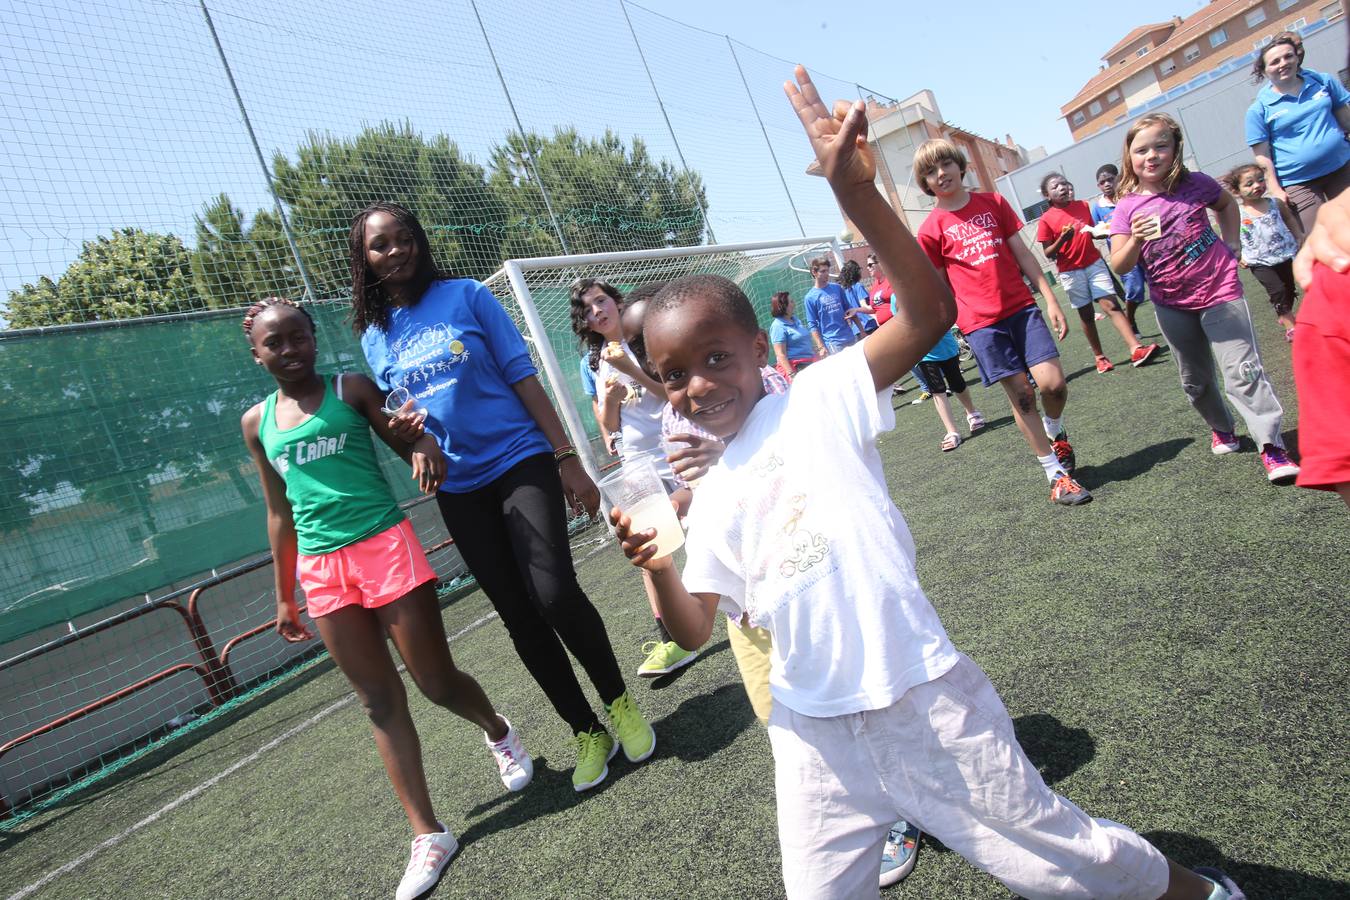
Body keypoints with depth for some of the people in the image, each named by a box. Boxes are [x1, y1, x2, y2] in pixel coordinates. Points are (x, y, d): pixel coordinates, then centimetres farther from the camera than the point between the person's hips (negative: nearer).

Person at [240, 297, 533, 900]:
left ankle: (499, 733, 36)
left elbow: (406, 447, 5)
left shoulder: (351, 389, 3)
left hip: (385, 546, -3)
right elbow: (280, 513, 17)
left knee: (437, 683, 3)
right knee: (381, 703, 7)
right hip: (322, 571, 3)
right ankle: (428, 835, 17)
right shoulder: (256, 422, 12)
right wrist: (283, 595, 19)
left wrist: (426, 446, -21)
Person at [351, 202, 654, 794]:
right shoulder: (374, 336, 9)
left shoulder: (465, 296, 0)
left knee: (554, 596, -18)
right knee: (519, 618, 5)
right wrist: (401, 429, -9)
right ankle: (587, 733, 22)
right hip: (458, 490, 4)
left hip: (520, 461, -3)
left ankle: (619, 704, 8)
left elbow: (523, 379, -3)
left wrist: (568, 459, -8)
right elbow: (400, 419, 17)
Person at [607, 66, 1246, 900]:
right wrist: (657, 570, -15)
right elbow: (696, 629, 5)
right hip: (814, 733, 5)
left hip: (923, 698, -4)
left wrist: (857, 192, -33)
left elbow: (931, 310, -22)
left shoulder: (818, 401, -9)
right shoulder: (709, 497, 5)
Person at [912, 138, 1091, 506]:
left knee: (1053, 383, -8)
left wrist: (1050, 298, 6)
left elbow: (1022, 253, 9)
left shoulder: (992, 202, 8)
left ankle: (1055, 431, 27)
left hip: (1021, 306, 3)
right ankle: (1056, 475, 12)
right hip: (980, 321, -2)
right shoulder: (931, 228, -1)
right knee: (1021, 393, -1)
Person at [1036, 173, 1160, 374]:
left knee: (1111, 305, -8)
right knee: (1085, 314, 6)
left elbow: (1093, 232, 20)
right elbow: (1048, 254, -7)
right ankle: (1099, 357, 17)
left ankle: (1136, 349, -15)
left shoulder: (1083, 206, 6)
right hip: (1070, 272, -3)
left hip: (1094, 263, 3)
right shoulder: (1046, 219, -7)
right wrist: (1062, 239, -24)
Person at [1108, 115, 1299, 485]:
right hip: (1172, 307, 2)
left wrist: (1230, 246, 6)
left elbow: (1226, 205, 17)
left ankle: (1272, 445, -7)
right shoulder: (1127, 208, -7)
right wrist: (1136, 240, -34)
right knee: (1195, 379, 15)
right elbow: (1119, 266, -16)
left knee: (1242, 368, -10)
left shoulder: (1195, 185, -5)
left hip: (1218, 291, -2)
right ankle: (1221, 427, 38)